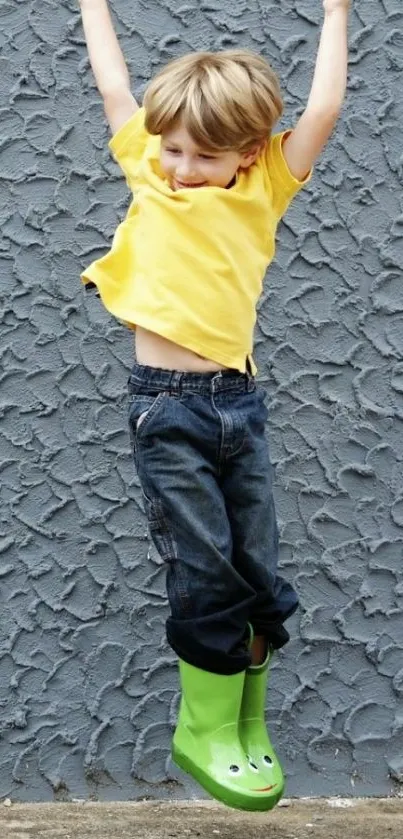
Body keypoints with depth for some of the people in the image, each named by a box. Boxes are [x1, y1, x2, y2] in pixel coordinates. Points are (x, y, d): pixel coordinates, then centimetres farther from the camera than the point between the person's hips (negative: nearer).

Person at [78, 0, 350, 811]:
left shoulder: (263, 191, 6)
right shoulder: (151, 178, 5)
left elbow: (323, 109, 3)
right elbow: (113, 85, 12)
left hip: (240, 403, 2)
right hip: (168, 408, -2)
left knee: (257, 573, 6)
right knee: (206, 576, -1)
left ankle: (245, 726, 23)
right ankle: (206, 732, 15)